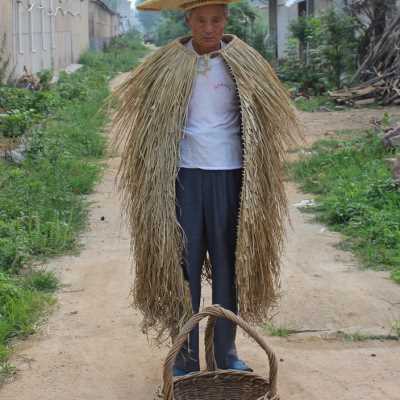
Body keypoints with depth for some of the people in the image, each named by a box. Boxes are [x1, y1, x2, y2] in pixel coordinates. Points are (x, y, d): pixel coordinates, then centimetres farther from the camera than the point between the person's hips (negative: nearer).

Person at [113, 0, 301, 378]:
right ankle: (185, 358, 14)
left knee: (228, 266, 7)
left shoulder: (243, 63, 0)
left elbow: (262, 122, 7)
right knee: (182, 265, 3)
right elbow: (151, 120, 7)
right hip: (184, 177, 0)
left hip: (229, 176, 0)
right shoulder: (168, 63, -1)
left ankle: (226, 353, 21)